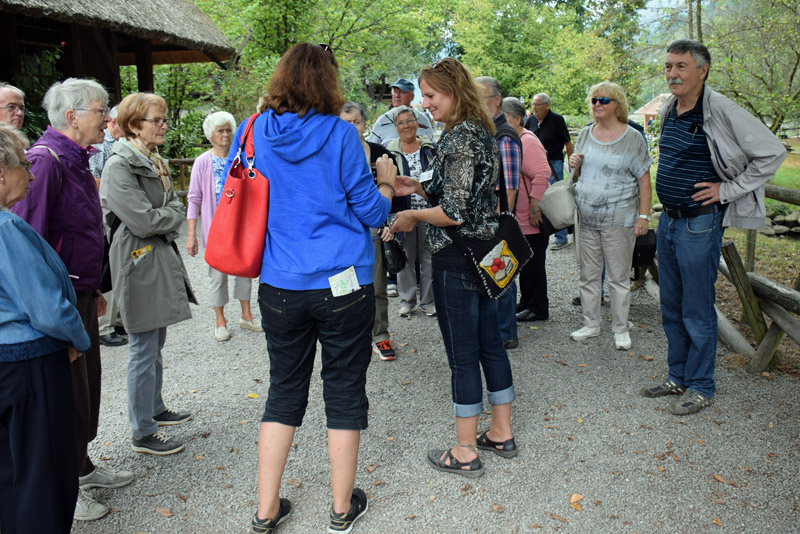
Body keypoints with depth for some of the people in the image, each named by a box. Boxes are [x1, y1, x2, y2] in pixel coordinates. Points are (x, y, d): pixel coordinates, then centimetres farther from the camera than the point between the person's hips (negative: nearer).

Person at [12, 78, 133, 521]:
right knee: (64, 389, 1)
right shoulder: (46, 159, -18)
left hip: (79, 294, 10)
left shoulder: (75, 160, 13)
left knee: (86, 381, 18)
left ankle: (80, 467, 35)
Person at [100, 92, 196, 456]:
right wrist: (171, 218, -4)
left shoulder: (156, 163, 15)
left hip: (161, 259, 9)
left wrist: (162, 220, -4)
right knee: (144, 351, -3)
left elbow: (176, 206, 14)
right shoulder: (119, 167, -14)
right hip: (138, 265, -9)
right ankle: (143, 434, 8)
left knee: (155, 345, 19)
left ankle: (155, 409, 35)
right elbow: (143, 220, -20)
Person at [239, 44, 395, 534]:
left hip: (279, 286, 4)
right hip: (342, 285, -3)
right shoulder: (340, 134, -8)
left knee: (284, 390, 16)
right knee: (345, 391, 11)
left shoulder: (253, 132, 1)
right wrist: (387, 183, 16)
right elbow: (370, 212, -4)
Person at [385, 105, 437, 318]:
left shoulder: (430, 147, 7)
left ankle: (428, 300, 19)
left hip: (429, 211, 1)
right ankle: (407, 299, 21)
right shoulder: (390, 151, 2)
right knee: (405, 259, 6)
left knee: (429, 258, 7)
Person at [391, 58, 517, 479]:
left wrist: (412, 216, -6)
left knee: (462, 354, 0)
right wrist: (418, 188, 12)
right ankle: (501, 434, 30)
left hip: (457, 259, -10)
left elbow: (454, 212, -22)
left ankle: (465, 452, 14)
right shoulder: (480, 131, 12)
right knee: (489, 344, 17)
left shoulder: (458, 136, -18)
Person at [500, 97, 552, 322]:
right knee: (523, 261, 17)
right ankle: (526, 302, 29)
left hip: (531, 219, -10)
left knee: (533, 263, 0)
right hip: (516, 217, 10)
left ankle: (538, 308, 11)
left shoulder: (527, 142, -16)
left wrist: (535, 207, -26)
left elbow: (542, 175, -25)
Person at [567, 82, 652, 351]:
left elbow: (644, 180, -5)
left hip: (618, 219, -4)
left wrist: (643, 215, -11)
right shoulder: (585, 134, 10)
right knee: (588, 274, 11)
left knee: (619, 276, 3)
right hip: (585, 216, 5)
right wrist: (575, 164, -2)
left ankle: (621, 328, 16)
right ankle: (591, 324, 24)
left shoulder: (632, 138, -4)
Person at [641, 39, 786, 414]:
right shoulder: (667, 111, 9)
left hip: (700, 223, -8)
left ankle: (700, 387, 15)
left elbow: (772, 152, -13)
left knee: (697, 310, 0)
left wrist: (728, 189, -13)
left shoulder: (721, 111, -14)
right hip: (668, 219, 8)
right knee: (671, 307, 15)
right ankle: (678, 377, 28)